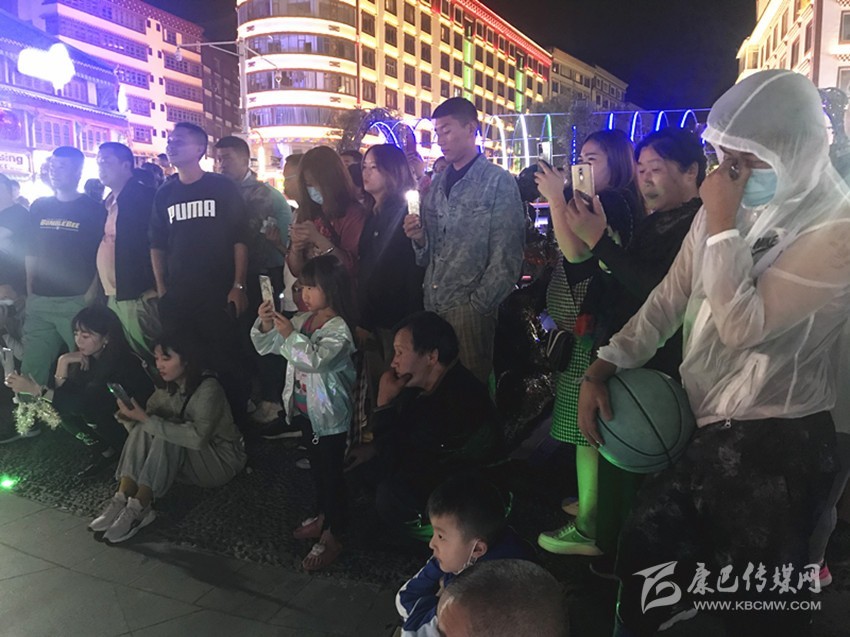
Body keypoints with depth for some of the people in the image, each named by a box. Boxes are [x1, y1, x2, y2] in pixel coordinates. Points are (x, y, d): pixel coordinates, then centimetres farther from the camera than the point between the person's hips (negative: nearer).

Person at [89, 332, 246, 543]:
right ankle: (122, 500, -22)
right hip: (188, 460, 7)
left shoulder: (208, 388, -22)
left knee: (167, 434, -29)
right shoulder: (168, 389, 2)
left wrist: (145, 418, -34)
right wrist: (130, 416, -23)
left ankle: (139, 508, -27)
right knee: (143, 428, -16)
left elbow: (197, 436, -36)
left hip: (221, 460, -7)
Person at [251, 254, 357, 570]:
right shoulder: (302, 320, 3)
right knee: (317, 466, 22)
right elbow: (266, 346, 7)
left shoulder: (338, 329, -20)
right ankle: (322, 516, 40)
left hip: (329, 414, -8)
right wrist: (265, 326, -11)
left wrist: (290, 334, -30)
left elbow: (316, 359, -35)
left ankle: (332, 537, 13)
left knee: (331, 471, 2)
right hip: (305, 410, 8)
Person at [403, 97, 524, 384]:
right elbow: (428, 255, 14)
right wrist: (419, 238, -6)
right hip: (433, 306, 5)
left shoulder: (499, 182, -4)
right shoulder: (437, 186, 14)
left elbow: (506, 257, -8)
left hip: (470, 310, -5)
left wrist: (478, 305, -11)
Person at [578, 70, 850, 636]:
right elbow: (667, 301, 6)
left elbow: (743, 325, -24)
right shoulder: (730, 210, 5)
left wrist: (722, 225, -19)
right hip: (704, 426, 7)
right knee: (641, 559, 16)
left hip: (774, 446, -6)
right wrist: (600, 371, -2)